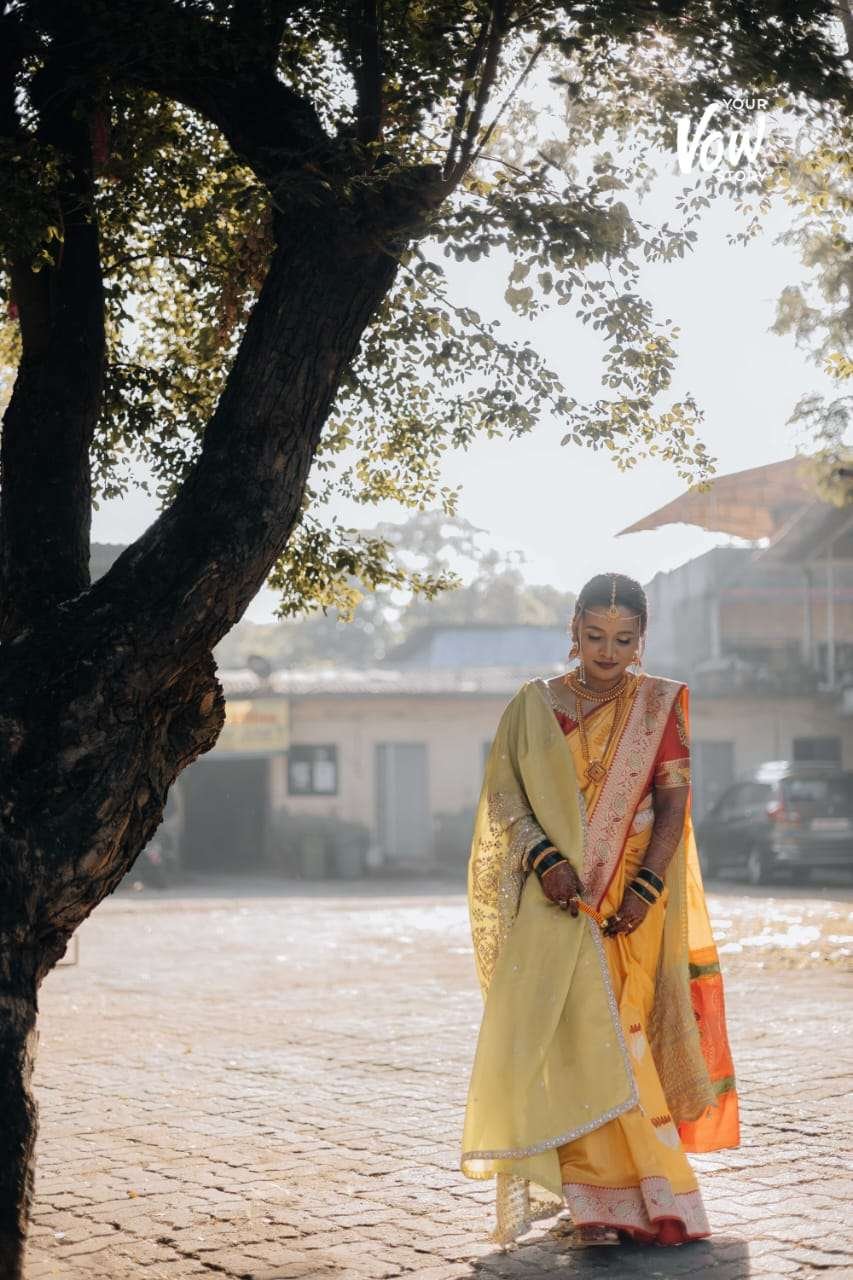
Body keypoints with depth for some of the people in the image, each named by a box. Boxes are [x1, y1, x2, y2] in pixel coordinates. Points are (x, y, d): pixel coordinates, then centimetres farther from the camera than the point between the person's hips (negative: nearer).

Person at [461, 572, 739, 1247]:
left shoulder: (663, 704, 8)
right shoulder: (534, 705, 9)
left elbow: (673, 800, 0)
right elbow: (503, 792, 2)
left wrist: (646, 888, -13)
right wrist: (544, 857, -16)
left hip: (634, 904, 0)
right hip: (556, 900, 0)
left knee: (623, 1037, -2)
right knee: (569, 1036, -13)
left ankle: (642, 1196, 12)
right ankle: (598, 1203, -13)